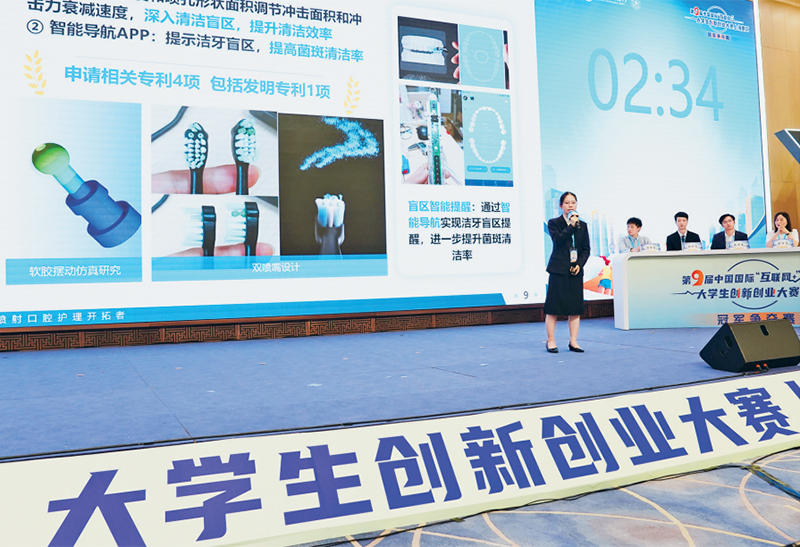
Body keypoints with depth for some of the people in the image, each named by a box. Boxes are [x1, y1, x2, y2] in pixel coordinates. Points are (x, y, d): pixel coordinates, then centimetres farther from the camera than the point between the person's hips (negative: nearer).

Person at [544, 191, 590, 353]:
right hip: (558, 269, -4)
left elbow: (586, 249, 10)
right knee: (553, 306, -3)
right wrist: (571, 225, -15)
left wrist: (579, 264, -5)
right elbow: (558, 240, -15)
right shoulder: (554, 223, 2)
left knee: (575, 306, 4)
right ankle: (550, 341, 6)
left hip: (576, 270, 4)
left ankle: (573, 342, 11)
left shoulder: (582, 225, 13)